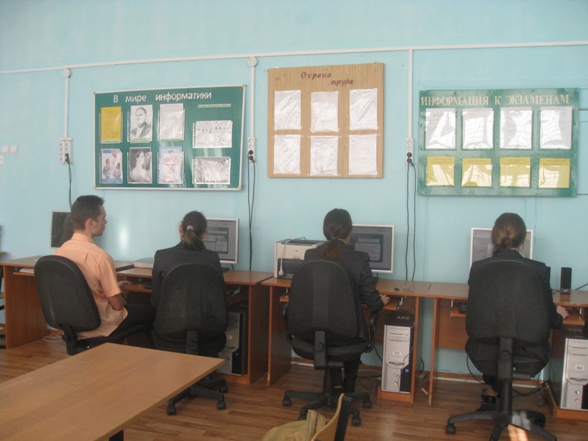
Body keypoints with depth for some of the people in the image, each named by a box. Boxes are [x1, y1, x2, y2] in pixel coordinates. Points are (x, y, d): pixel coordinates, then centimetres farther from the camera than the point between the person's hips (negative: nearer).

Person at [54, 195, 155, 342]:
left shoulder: (59, 252, -5)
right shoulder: (100, 256, -26)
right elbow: (117, 304, -19)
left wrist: (114, 288, 16)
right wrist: (121, 294, 3)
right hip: (100, 327, -7)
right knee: (148, 310, 15)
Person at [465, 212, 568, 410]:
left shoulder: (478, 267, -11)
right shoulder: (538, 269, -13)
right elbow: (550, 319, -4)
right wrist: (560, 314, 21)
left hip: (486, 350, 0)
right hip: (525, 351, 0)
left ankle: (492, 391, 50)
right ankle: (493, 393, 46)